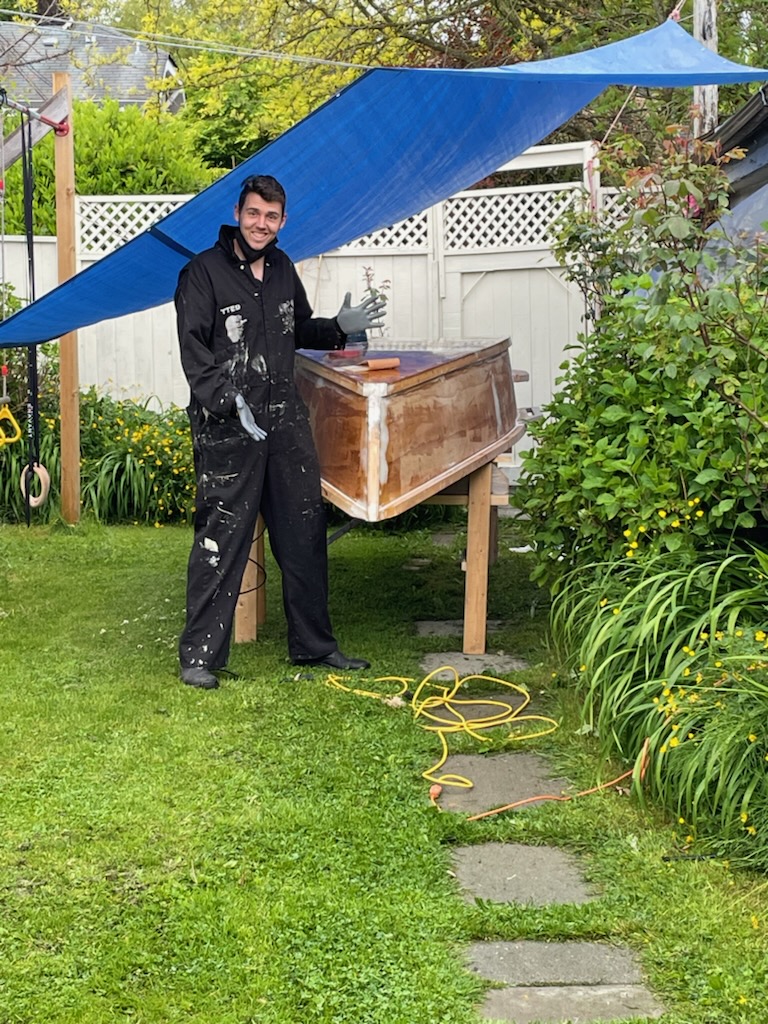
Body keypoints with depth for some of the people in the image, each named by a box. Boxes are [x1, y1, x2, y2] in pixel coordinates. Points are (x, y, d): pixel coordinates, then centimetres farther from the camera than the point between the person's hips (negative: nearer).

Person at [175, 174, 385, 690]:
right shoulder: (204, 272, -7)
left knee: (305, 532, 11)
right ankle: (200, 655, 4)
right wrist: (229, 400, -26)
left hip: (285, 419, 7)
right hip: (227, 428, -7)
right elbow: (194, 350, -14)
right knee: (222, 537, -6)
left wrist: (339, 327, 10)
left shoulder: (282, 269, 13)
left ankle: (314, 643, 24)